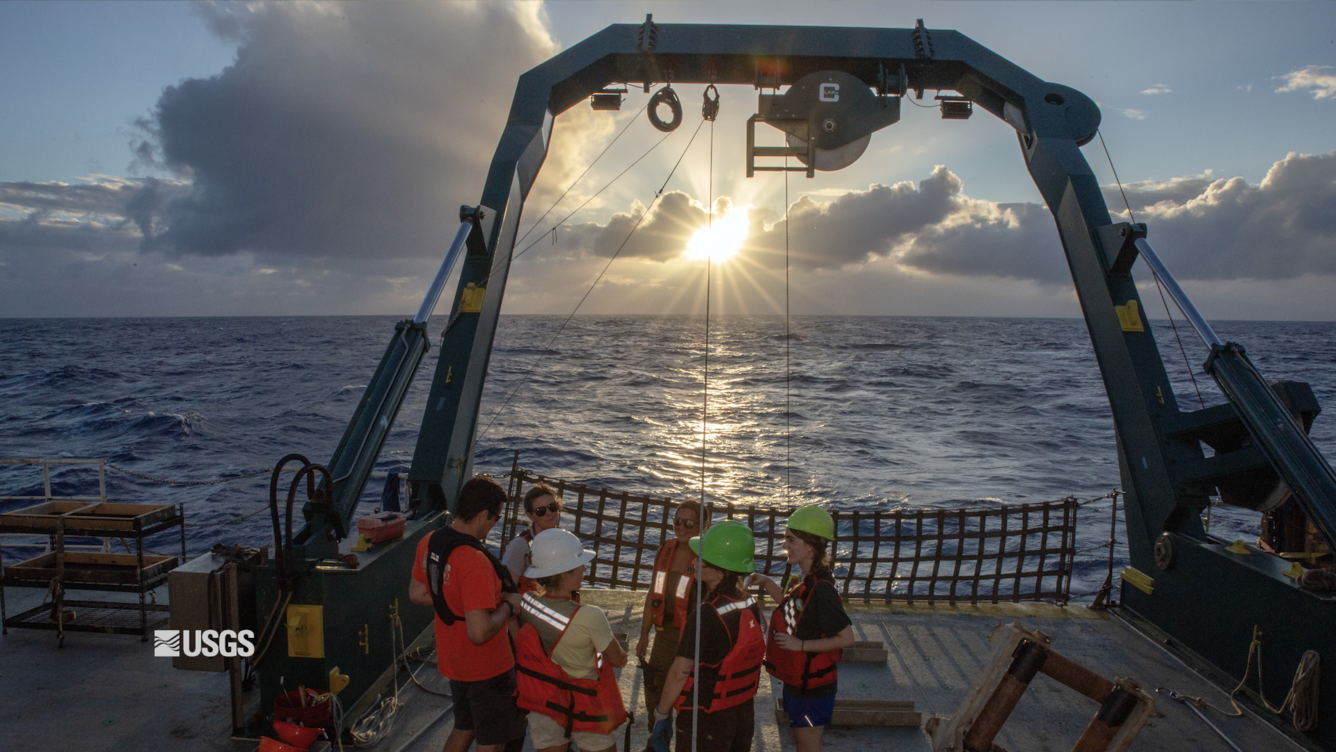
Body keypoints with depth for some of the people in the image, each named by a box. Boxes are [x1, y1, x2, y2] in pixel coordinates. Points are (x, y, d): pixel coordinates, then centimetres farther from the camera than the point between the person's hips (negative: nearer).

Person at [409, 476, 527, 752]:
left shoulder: (429, 543, -6)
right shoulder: (475, 563, -33)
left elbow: (416, 594, 9)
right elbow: (480, 632, -34)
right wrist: (508, 606, -18)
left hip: (453, 660, 8)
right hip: (486, 667, -8)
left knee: (464, 729, 28)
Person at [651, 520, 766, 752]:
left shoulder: (705, 617, -27)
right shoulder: (752, 606, -5)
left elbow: (680, 673, -25)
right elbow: (751, 659, 5)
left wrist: (661, 715, -14)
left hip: (705, 720, -6)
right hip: (744, 713, 7)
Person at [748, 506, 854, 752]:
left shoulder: (821, 589, -28)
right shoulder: (807, 581, 1)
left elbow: (846, 637, -27)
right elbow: (793, 610, 17)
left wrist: (800, 644, -24)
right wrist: (768, 585, 4)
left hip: (813, 684, -9)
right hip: (797, 678, 9)